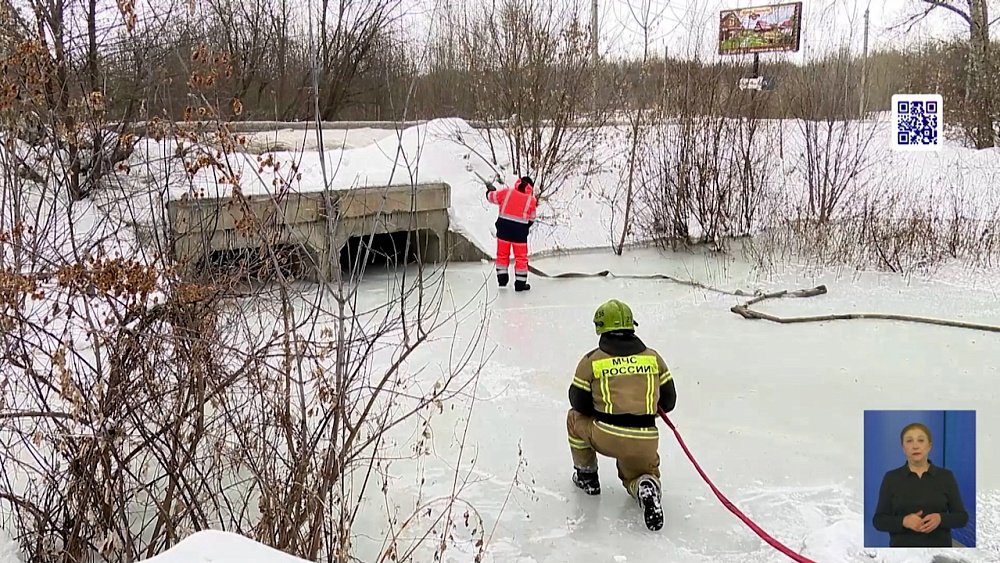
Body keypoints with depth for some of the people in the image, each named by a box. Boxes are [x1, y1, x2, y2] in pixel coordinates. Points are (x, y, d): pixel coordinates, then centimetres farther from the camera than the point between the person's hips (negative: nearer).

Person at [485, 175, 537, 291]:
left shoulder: (507, 192, -2)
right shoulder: (531, 200, -2)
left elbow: (492, 197, 10)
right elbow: (531, 219, 7)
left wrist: (490, 189, 31)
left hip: (504, 228, 2)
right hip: (519, 231, -2)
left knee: (502, 254, 18)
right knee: (521, 257, 8)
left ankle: (502, 279, 22)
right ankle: (520, 283, 10)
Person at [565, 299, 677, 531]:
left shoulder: (591, 361, 2)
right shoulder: (653, 357, 10)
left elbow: (579, 403, 9)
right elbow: (668, 401, 16)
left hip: (605, 437, -2)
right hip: (645, 442, 2)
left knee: (575, 418, 27)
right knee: (637, 475, 30)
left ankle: (586, 475, 32)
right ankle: (645, 486, -6)